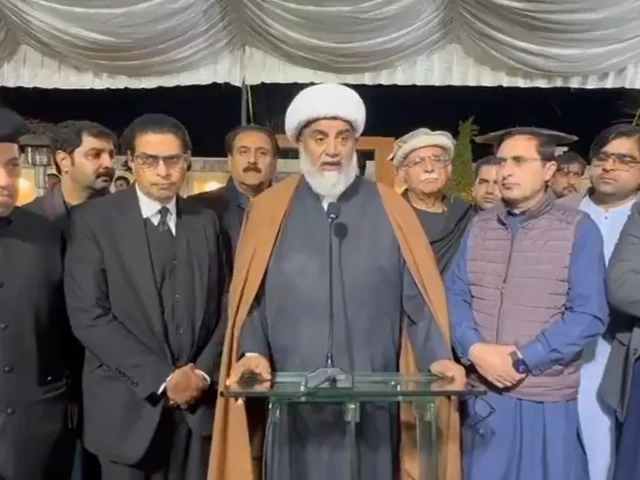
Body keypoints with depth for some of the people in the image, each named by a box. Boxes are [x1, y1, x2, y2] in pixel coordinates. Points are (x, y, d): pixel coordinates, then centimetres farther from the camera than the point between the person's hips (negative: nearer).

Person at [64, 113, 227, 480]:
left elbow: (223, 305, 6)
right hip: (128, 404, -2)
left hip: (199, 399, 3)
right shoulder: (95, 220, -5)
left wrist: (203, 371, -7)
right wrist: (161, 378, -14)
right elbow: (88, 315, -12)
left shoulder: (206, 221, 6)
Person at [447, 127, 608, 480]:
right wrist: (474, 349, -13)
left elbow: (589, 314, -10)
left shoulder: (578, 229, -5)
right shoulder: (479, 227, 6)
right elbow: (455, 294, 3)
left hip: (547, 398, -3)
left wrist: (522, 359, -15)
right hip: (484, 392, 3)